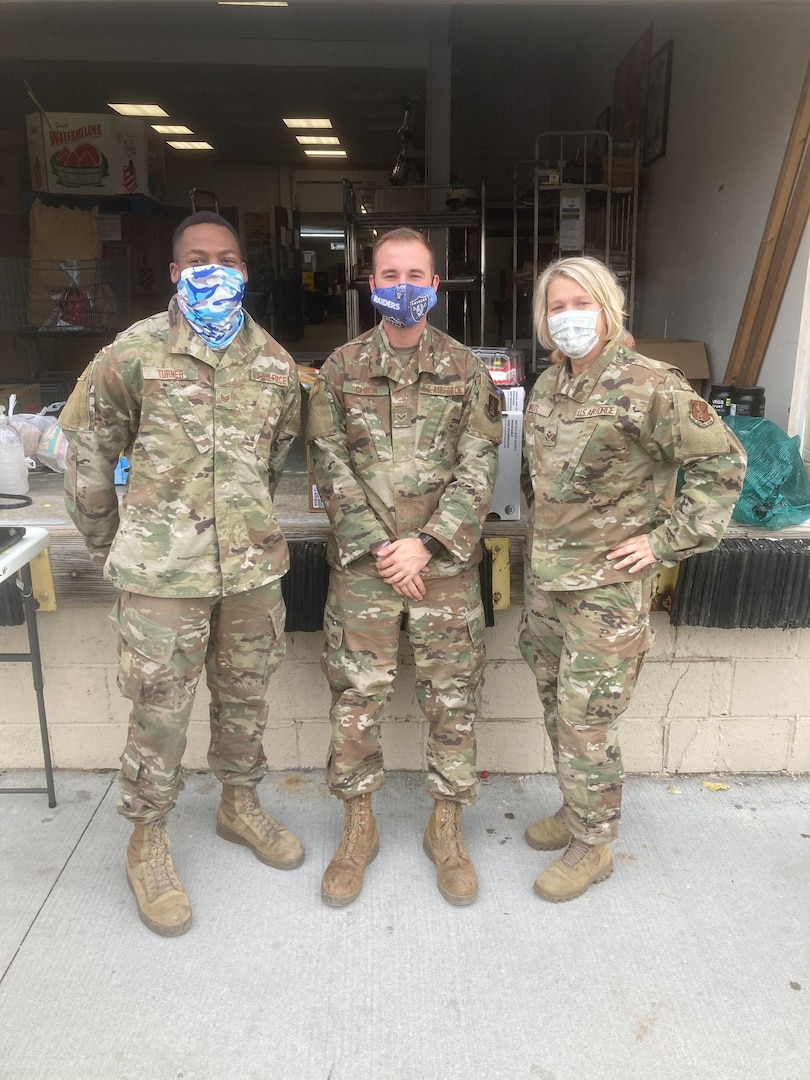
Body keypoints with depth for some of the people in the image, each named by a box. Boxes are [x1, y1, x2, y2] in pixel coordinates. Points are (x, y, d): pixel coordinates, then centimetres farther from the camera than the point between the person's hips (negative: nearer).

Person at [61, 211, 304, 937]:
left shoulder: (275, 363, 4)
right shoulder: (135, 353, -6)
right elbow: (89, 448, 2)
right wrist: (107, 540, 6)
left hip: (254, 565, 4)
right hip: (163, 571, -3)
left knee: (245, 697, 17)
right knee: (159, 712, 6)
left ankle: (240, 804, 40)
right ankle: (148, 842, 27)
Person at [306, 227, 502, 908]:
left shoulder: (466, 370, 5)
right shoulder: (342, 368, 6)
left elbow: (478, 469, -1)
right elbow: (331, 468, 0)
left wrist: (426, 543, -11)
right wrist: (379, 548, -10)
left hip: (446, 561, 0)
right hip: (362, 563, 0)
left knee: (453, 696, 7)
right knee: (357, 695, 5)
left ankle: (446, 825, 25)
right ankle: (358, 826, 25)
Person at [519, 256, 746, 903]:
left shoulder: (648, 385, -16)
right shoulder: (548, 386, 7)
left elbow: (722, 461, -13)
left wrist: (667, 539, -15)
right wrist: (539, 545, 14)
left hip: (607, 587, -7)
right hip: (545, 579, 7)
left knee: (586, 720, 1)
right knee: (556, 706, 19)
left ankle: (593, 846, 22)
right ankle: (575, 810, 40)